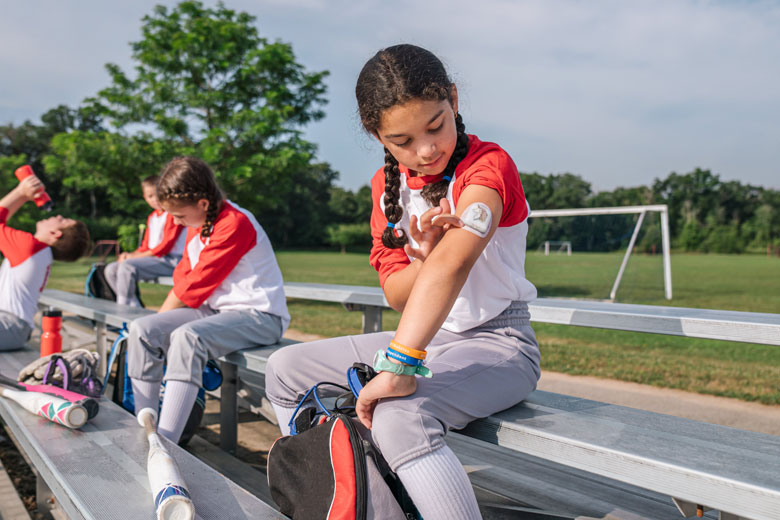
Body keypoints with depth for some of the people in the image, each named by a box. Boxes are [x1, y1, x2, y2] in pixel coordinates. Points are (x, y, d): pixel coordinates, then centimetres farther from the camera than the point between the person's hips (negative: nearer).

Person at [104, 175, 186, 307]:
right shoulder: (152, 217, 20)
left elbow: (166, 246, -14)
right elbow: (146, 246, 21)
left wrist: (134, 256, -13)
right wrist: (130, 254, -2)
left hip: (170, 260, -9)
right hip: (153, 258, 9)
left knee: (127, 266, -27)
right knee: (111, 269, 1)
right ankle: (134, 307, -7)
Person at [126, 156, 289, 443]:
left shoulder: (235, 223, -17)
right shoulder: (196, 226, 13)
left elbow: (197, 285, -15)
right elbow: (183, 277, 17)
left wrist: (163, 316, -2)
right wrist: (158, 322, 4)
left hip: (258, 315, -9)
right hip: (214, 310, 9)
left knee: (186, 336, -34)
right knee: (141, 329, -8)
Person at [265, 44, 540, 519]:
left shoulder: (489, 165, -17)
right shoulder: (387, 184, 4)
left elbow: (453, 262, -36)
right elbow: (398, 296, 1)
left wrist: (400, 365, -46)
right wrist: (422, 257, -22)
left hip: (498, 343, -7)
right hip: (427, 336, 7)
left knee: (398, 416, -38)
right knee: (285, 370, 6)